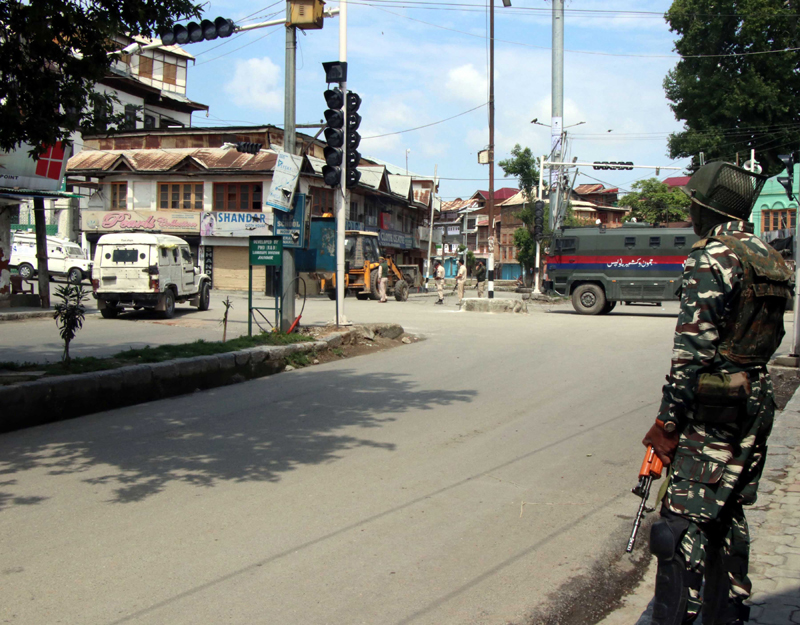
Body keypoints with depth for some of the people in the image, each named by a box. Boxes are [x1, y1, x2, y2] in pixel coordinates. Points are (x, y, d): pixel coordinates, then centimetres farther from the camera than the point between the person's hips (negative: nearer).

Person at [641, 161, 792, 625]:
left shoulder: (713, 259, -15)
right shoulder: (774, 263, 12)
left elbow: (694, 347, -20)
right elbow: (769, 339, 15)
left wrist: (668, 421, -17)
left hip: (712, 408, -9)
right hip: (757, 406, 9)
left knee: (684, 521, -6)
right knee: (728, 518, 17)